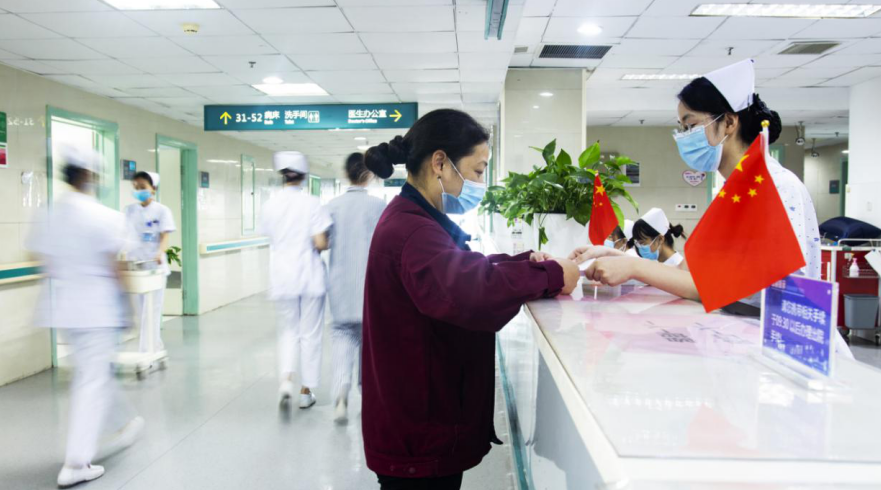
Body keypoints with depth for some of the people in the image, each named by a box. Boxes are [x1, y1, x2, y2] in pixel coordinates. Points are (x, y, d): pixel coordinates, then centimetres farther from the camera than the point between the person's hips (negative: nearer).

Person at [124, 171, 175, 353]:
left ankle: (146, 352, -4)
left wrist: (160, 253, -31)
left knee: (151, 311, -6)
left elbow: (165, 237, -12)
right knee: (142, 311, 11)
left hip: (155, 267, -5)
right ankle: (156, 348, 24)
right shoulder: (130, 210, 8)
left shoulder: (162, 211, -4)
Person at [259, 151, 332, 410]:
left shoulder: (271, 204, 0)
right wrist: (326, 242, 7)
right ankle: (306, 390, 18)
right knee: (310, 334, 10)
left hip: (283, 278, 3)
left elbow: (270, 238, 7)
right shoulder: (311, 203, -10)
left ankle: (286, 379, -4)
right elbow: (320, 243, -14)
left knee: (288, 331, 17)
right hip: (310, 276, -3)